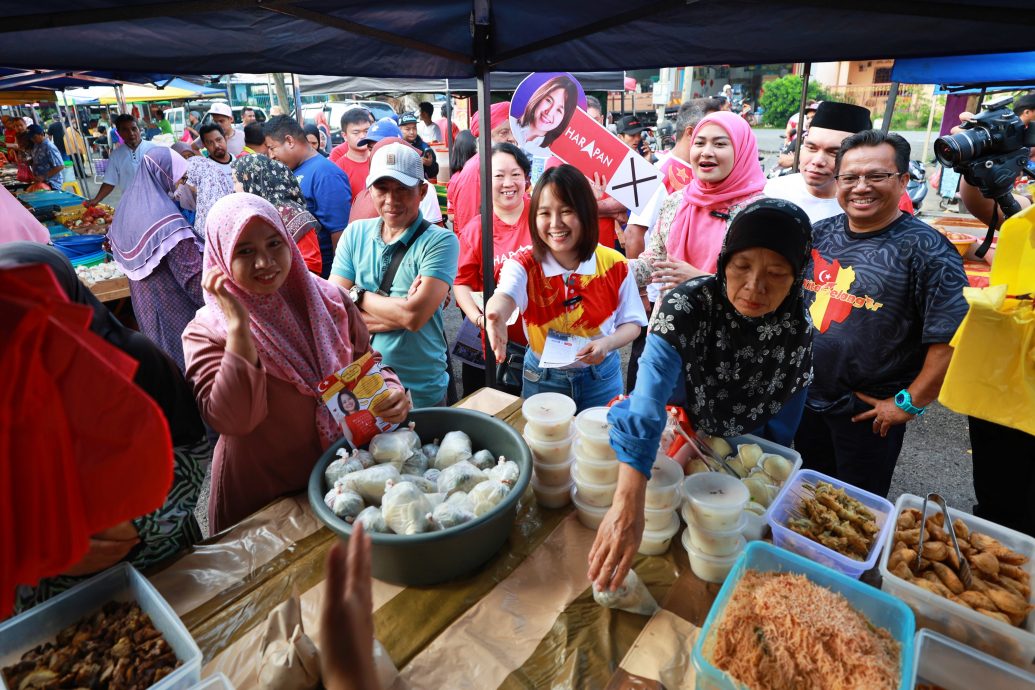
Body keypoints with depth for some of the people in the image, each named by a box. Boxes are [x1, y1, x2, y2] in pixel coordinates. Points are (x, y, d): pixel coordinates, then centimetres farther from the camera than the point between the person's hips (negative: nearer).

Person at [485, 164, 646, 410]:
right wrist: (497, 316, -61)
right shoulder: (524, 264, -16)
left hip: (601, 377, 1)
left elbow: (631, 323, -3)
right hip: (542, 379, 0)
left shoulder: (614, 265, -12)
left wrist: (607, 343, -24)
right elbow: (504, 296, -37)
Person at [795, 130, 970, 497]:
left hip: (869, 413, -5)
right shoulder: (819, 233, -1)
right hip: (805, 398, 5)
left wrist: (909, 403, -14)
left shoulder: (925, 249, -16)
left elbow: (952, 337, -18)